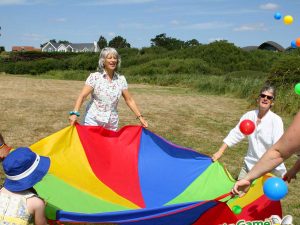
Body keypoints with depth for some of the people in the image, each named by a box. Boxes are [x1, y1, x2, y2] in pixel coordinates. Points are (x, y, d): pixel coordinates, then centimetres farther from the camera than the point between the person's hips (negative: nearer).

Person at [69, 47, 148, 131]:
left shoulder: (121, 79, 3)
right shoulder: (94, 77, -7)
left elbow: (129, 100, 8)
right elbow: (82, 96, -14)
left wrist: (140, 117, 3)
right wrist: (75, 113, -29)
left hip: (112, 123, 3)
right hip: (93, 120, -3)